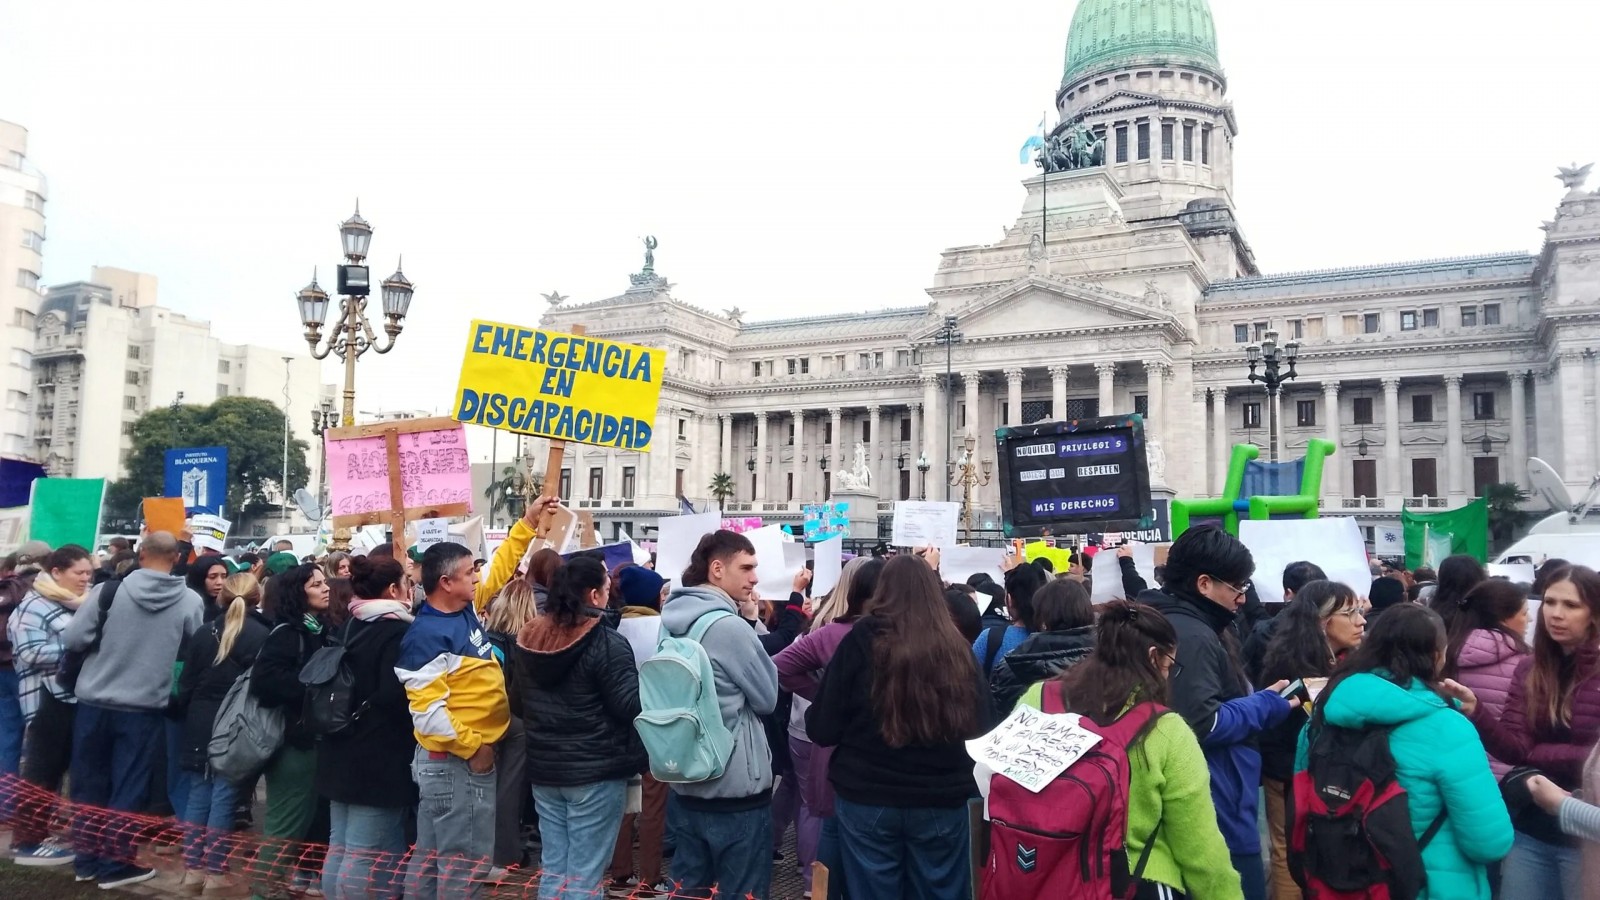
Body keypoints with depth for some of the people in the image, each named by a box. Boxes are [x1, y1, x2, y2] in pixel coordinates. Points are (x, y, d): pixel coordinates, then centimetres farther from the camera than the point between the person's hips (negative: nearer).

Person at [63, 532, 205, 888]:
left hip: (95, 703, 1)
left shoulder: (108, 590, -10)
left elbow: (73, 640, -9)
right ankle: (114, 865, 15)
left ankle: (86, 859, 25)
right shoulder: (191, 601, -9)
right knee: (127, 788, 9)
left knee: (89, 784, 15)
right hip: (145, 708, -1)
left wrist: (102, 644, 11)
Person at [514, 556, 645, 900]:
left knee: (552, 870, 15)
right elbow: (633, 706, -19)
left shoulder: (529, 638, 3)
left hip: (543, 768, 6)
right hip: (595, 771, -6)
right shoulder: (606, 644, -18)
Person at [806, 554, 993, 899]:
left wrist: (813, 716, 13)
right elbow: (984, 727, 2)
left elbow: (822, 729, -8)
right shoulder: (957, 649, -1)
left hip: (867, 799, -2)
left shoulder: (861, 642, -9)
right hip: (943, 802, 2)